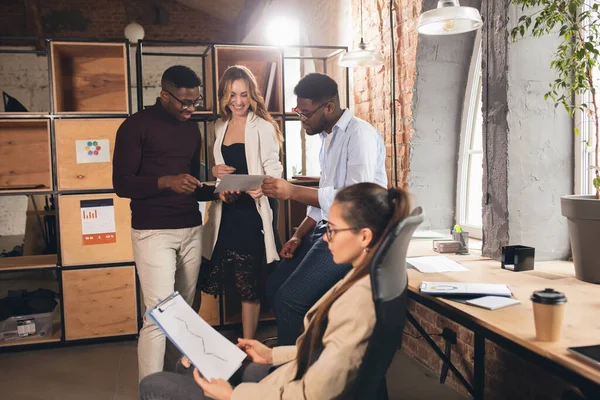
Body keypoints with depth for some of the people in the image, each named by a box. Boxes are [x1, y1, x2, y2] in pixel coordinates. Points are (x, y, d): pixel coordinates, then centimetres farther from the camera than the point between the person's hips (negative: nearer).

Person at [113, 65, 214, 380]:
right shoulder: (136, 126, -3)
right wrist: (166, 182, -23)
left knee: (186, 310, 7)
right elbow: (122, 183, -9)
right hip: (153, 232, -6)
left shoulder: (192, 130, 15)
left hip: (191, 229, 6)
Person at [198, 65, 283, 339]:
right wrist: (215, 170, -2)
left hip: (251, 211, -5)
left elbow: (274, 170, -10)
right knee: (209, 278, 7)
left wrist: (262, 187, -31)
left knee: (249, 284, 4)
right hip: (225, 212, 5)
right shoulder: (220, 127, 12)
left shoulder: (263, 128, -6)